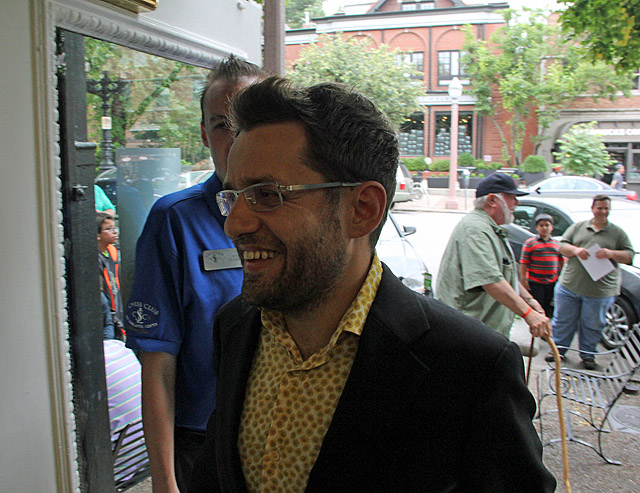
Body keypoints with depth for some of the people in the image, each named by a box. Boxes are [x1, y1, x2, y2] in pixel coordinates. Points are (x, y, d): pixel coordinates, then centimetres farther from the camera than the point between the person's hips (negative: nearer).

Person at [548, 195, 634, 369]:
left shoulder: (618, 233, 9)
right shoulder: (578, 227, 11)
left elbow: (629, 255, 4)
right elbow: (562, 246, 8)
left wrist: (612, 254, -14)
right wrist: (575, 250, -13)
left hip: (600, 290, -1)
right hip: (570, 284, 1)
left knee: (592, 325, 8)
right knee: (563, 320, 8)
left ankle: (588, 355, 23)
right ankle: (559, 349, 22)